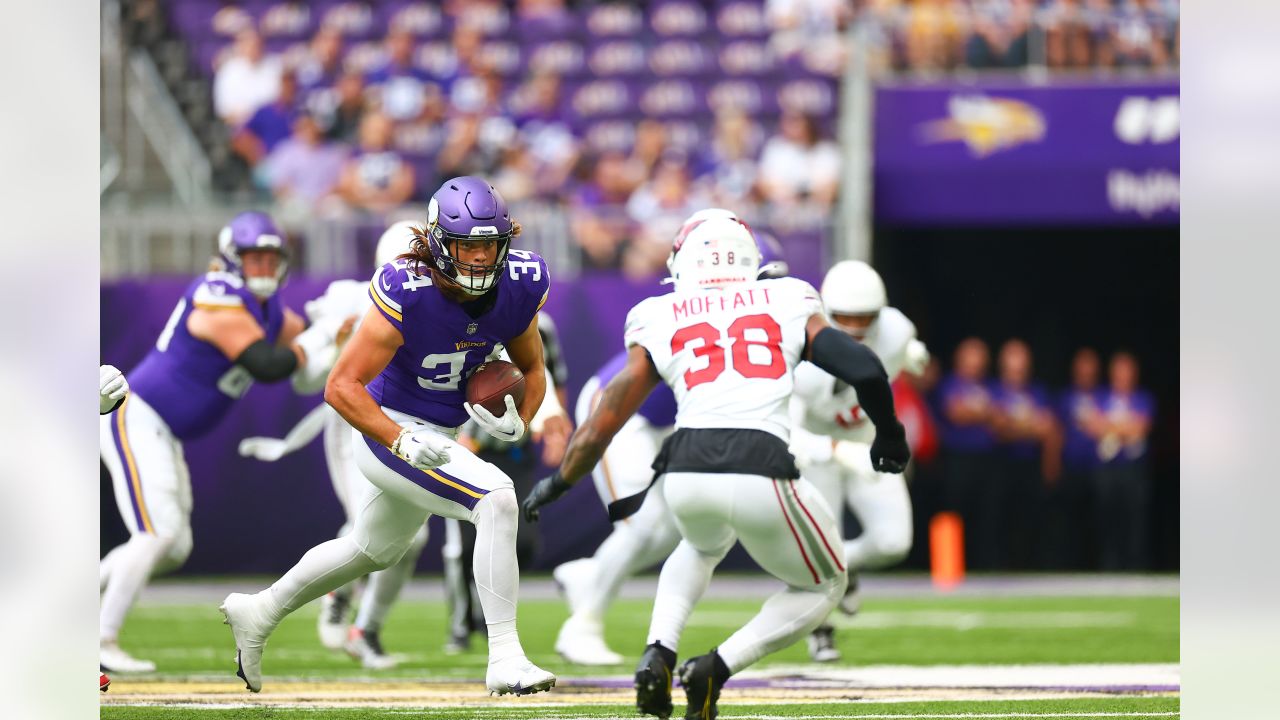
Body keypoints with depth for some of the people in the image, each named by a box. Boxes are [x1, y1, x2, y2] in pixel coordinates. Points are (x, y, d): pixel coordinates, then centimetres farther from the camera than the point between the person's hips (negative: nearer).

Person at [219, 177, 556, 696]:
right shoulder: (407, 294, -28)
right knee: (496, 498, -27)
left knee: (374, 551, 27)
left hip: (437, 437, 8)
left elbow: (532, 371, 6)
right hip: (388, 431, -8)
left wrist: (518, 421, -16)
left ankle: (258, 614, 49)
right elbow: (342, 386, -25)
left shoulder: (518, 288, -11)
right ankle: (504, 660, -25)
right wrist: (403, 443, -37)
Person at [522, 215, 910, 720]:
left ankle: (658, 656, 14)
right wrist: (889, 434, 25)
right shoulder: (788, 305, 17)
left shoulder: (659, 323, 17)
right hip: (761, 472, -2)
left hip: (685, 472, 2)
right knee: (821, 587, 25)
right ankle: (716, 669, 2)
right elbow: (865, 370, 6)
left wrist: (556, 485, 34)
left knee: (704, 545, 39)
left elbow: (601, 426, 18)